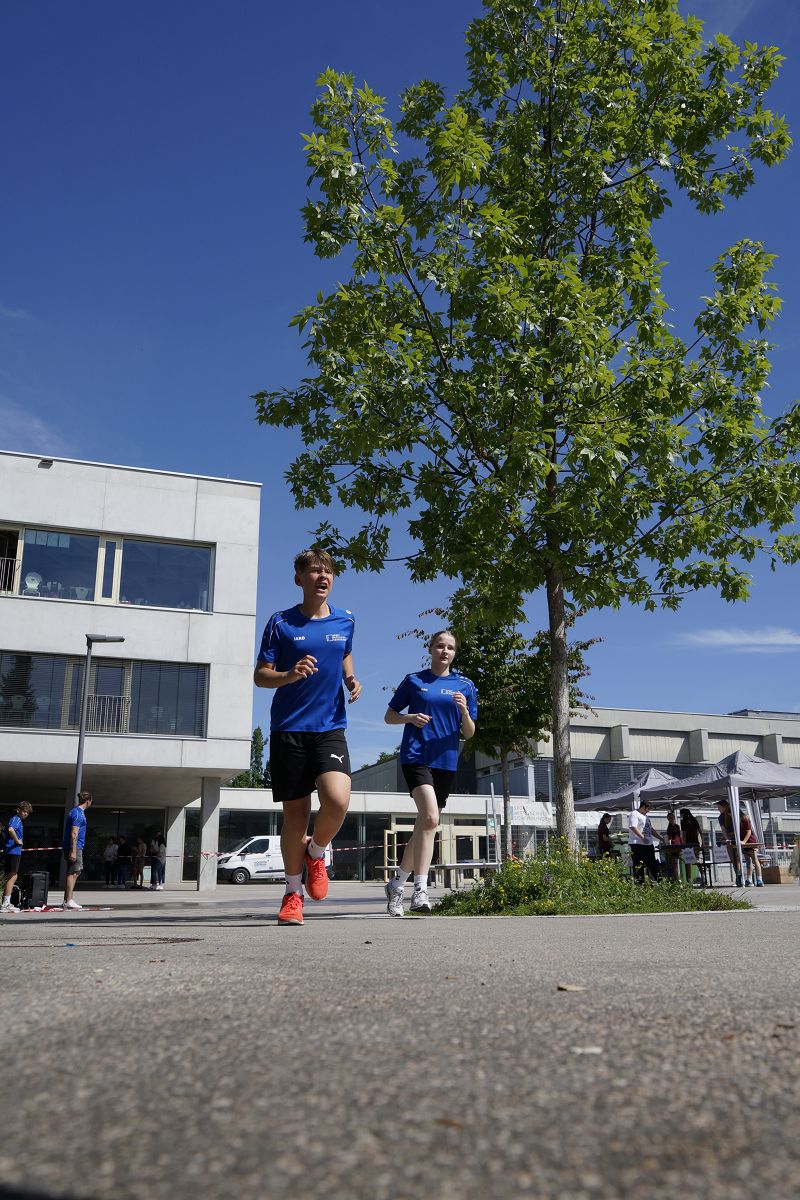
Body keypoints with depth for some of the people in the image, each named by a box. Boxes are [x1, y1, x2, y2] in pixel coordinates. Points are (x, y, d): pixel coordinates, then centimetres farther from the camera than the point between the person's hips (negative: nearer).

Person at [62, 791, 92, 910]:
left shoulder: (75, 811, 16)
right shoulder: (78, 813, -15)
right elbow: (74, 833, -21)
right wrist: (73, 851, -23)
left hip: (76, 847, 10)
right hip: (75, 847, -10)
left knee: (76, 872, 13)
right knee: (73, 873, -8)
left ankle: (67, 900, 16)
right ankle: (68, 901, -7)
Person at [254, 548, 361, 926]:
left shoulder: (345, 620, 8)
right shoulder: (280, 622, 0)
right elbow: (260, 675, 1)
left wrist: (351, 679, 5)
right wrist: (289, 675, -19)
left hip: (330, 728, 1)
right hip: (288, 729, -1)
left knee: (338, 800, -20)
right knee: (295, 814, 3)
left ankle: (315, 853, 13)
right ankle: (293, 892, 22)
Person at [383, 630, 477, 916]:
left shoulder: (465, 686, 11)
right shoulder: (414, 681, 7)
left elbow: (469, 733, 10)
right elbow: (389, 716, 12)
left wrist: (464, 712, -10)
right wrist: (410, 717, -8)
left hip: (446, 763, 4)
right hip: (415, 756, -4)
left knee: (424, 825, 9)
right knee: (430, 818, -23)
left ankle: (397, 884, 26)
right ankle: (420, 890, -21)